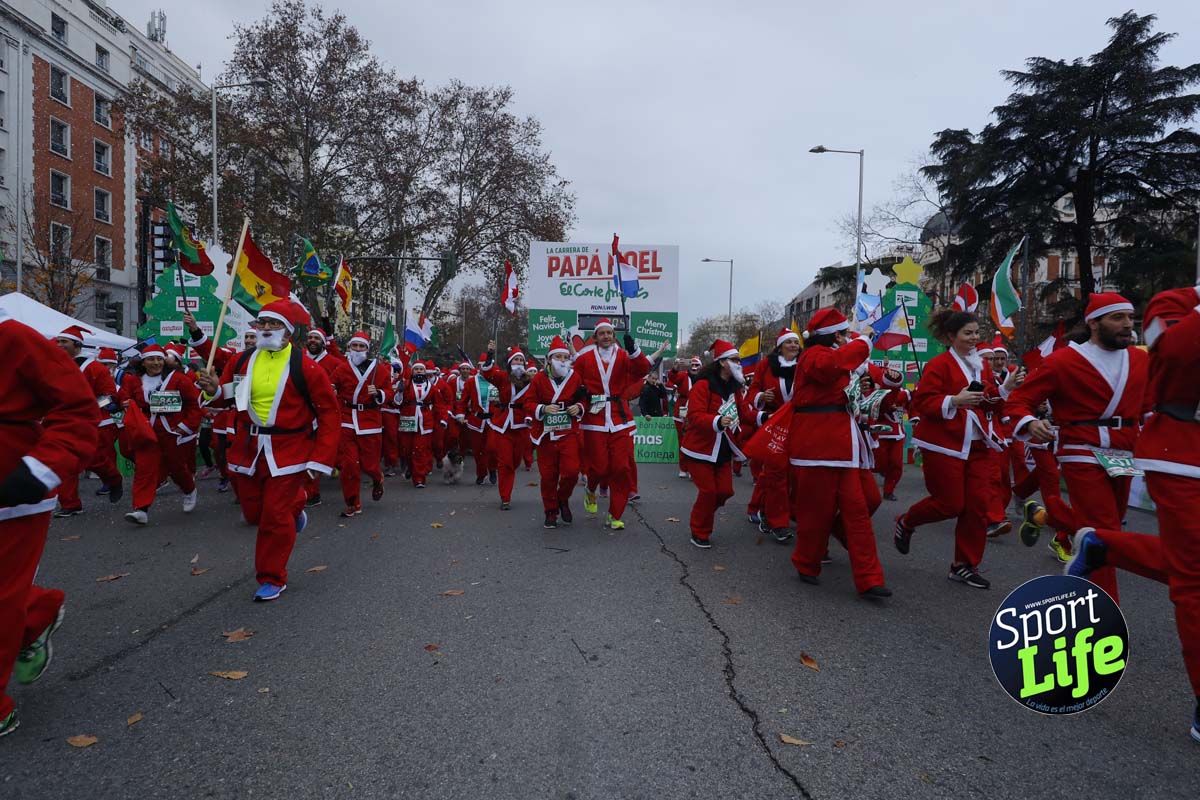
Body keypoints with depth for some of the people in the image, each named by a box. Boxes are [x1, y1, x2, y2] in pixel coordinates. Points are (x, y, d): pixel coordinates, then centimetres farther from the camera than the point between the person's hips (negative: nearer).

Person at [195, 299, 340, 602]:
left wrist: (321, 458, -13)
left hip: (287, 451, -5)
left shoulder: (305, 367, -13)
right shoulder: (243, 361, 2)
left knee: (275, 518, -2)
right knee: (254, 512, 14)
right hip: (249, 449, 5)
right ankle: (294, 510, 47)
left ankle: (273, 579, 15)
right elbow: (226, 398, 14)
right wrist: (213, 390, -11)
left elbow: (330, 413, -10)